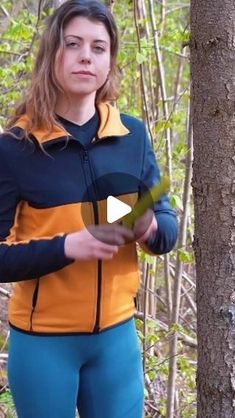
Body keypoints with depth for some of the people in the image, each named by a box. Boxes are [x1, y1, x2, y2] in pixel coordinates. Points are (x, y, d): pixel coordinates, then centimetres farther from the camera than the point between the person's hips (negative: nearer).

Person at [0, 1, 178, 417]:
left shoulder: (132, 135, 0)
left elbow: (168, 225, 6)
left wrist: (149, 228, -17)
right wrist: (66, 246, -26)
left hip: (117, 333, 3)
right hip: (43, 340, -3)